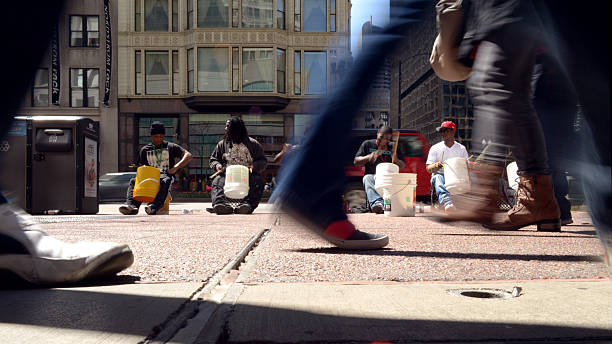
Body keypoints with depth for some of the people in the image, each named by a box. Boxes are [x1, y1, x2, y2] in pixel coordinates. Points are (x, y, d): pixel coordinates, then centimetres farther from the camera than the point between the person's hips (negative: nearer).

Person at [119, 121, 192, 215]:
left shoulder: (170, 147, 9)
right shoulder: (145, 150, 17)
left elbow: (188, 156, -1)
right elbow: (141, 166, 19)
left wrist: (175, 168, -15)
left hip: (166, 175, -3)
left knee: (166, 181, -39)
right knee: (133, 181, -24)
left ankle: (154, 206, -60)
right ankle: (131, 205, -48)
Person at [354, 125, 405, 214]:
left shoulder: (393, 147, 13)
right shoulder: (367, 144, 10)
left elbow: (403, 166, 11)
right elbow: (356, 161, 7)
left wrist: (396, 160, -12)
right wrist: (369, 157, -11)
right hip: (372, 175, -1)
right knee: (367, 178, -34)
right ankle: (377, 202, -57)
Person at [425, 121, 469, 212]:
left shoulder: (461, 149, 13)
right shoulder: (435, 148, 9)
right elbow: (428, 168, 2)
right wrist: (436, 166, -22)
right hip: (440, 175, -2)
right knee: (437, 178, -38)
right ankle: (447, 203, -64)